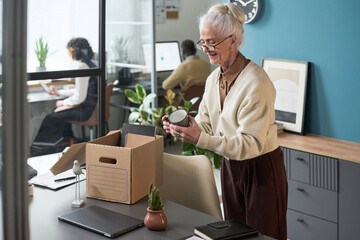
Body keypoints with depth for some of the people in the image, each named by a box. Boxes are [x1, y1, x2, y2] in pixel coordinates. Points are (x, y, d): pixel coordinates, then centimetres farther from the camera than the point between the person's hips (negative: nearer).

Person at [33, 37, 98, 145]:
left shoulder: (83, 66, -19)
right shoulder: (90, 64, 13)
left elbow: (79, 97, -20)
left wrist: (63, 103, -4)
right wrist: (58, 92, 25)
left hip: (86, 109, -9)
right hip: (92, 106, 9)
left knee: (51, 117, 0)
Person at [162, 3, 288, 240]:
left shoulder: (256, 83, -24)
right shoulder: (214, 78, 2)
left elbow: (251, 143, -28)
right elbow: (204, 123, 5)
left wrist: (201, 139, -37)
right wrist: (180, 127, -17)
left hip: (261, 169, -7)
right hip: (231, 166, 8)